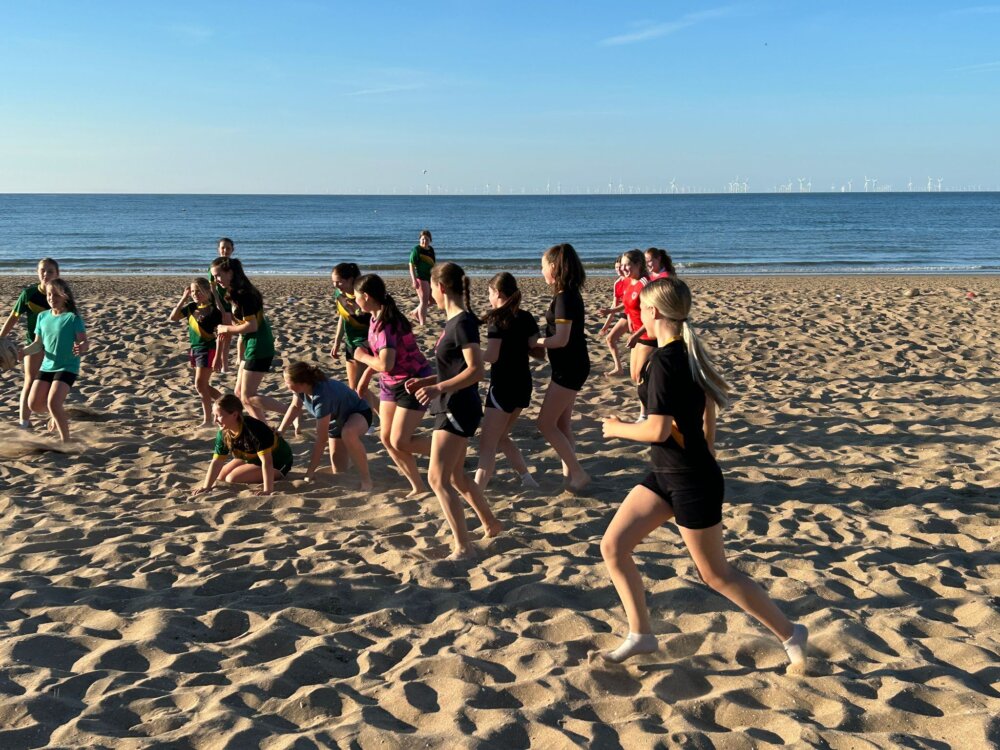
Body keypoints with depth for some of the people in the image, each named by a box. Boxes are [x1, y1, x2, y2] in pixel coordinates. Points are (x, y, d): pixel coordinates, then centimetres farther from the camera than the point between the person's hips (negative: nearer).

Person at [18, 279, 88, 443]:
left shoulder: (73, 318, -13)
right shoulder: (42, 316, 4)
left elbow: (85, 343, -16)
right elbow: (38, 344, 9)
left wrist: (81, 348, -40)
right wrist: (22, 352, -8)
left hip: (67, 368, -6)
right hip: (46, 366, 6)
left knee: (53, 403, -21)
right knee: (34, 404, 3)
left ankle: (65, 439, -5)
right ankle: (59, 414, 35)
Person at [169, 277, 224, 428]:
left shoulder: (214, 310, -14)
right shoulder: (191, 307, 6)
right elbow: (173, 317, 1)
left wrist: (218, 357, -18)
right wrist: (184, 298, -3)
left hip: (208, 350, -8)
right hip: (195, 349, 8)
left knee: (200, 385, -8)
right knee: (204, 386, 12)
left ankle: (207, 420, 2)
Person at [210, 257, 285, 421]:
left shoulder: (242, 294, -18)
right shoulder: (235, 293, 12)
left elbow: (251, 326, -23)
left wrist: (226, 329, -11)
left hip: (259, 347, -10)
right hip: (252, 345, 10)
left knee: (248, 397, -6)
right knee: (240, 392, 12)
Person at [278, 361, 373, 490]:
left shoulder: (321, 396, -41)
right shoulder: (302, 387, -21)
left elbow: (321, 439, -35)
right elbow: (296, 406, 6)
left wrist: (310, 472, -29)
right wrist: (280, 431, 6)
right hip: (337, 420, 8)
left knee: (348, 433, -44)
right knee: (339, 472, 6)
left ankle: (366, 480, -30)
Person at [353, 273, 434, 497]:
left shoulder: (386, 323, -27)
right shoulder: (377, 318, 3)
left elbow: (385, 364, -36)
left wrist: (362, 357, -18)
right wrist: (366, 375, 16)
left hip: (413, 382, -10)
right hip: (390, 384, 10)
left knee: (400, 442, -13)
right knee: (386, 438, 6)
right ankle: (418, 486, 15)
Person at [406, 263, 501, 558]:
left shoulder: (463, 323, -18)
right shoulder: (453, 321, 11)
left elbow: (475, 370, -26)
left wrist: (437, 388, -33)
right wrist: (425, 381, 11)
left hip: (458, 409, -10)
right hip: (451, 408, 10)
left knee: (438, 478, -10)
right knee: (456, 475, 20)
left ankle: (464, 548, -7)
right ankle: (490, 525, 34)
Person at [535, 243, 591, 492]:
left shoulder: (564, 297, -20)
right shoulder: (570, 294, 10)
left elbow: (561, 339, -24)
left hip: (569, 368, -10)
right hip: (571, 366, 10)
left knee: (546, 423, -5)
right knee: (562, 424, 14)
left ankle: (578, 473, 0)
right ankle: (570, 471, 20)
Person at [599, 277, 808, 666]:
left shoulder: (664, 360, -23)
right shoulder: (688, 351, 5)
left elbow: (658, 430, -26)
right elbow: (710, 402, 17)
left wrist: (617, 428, -8)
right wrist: (706, 450, 27)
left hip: (691, 481, -9)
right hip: (666, 473, 9)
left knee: (716, 575, 6)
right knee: (612, 546, 7)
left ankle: (790, 633, 23)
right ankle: (641, 634, 18)